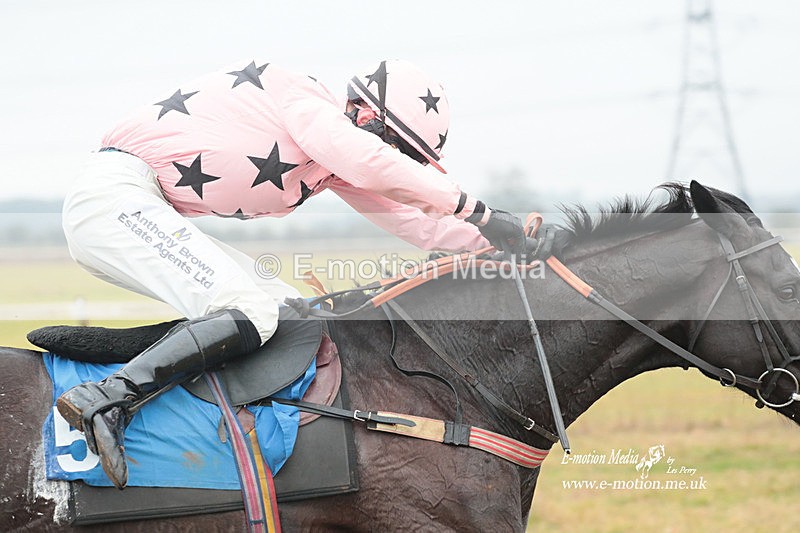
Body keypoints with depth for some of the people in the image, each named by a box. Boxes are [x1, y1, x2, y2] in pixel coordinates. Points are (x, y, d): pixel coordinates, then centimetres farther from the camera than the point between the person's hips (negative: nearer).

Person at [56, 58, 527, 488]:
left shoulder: (334, 168, 15)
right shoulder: (306, 100, -12)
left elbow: (413, 222, 18)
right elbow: (369, 164, -28)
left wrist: (496, 239, 7)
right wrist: (478, 212, -23)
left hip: (153, 215, 10)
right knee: (250, 315, -25)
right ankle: (105, 400, -32)